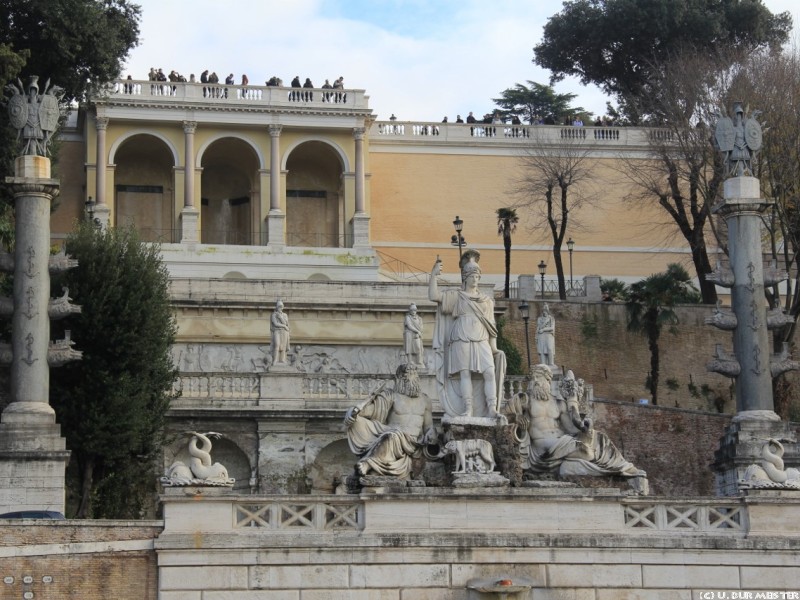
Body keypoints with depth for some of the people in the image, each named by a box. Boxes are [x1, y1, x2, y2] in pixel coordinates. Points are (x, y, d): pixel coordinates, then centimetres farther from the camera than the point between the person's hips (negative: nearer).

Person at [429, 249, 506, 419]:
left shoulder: (487, 300, 21)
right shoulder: (456, 296, 11)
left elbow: (491, 326, 18)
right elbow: (434, 296, -3)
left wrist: (494, 347, 9)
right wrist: (434, 275, -12)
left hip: (482, 343, 2)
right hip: (462, 341, -2)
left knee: (490, 372, -12)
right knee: (465, 373, -11)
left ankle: (491, 409, -16)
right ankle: (468, 409, -14)